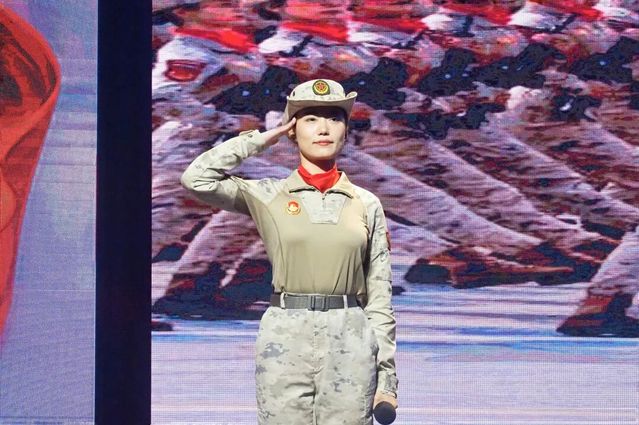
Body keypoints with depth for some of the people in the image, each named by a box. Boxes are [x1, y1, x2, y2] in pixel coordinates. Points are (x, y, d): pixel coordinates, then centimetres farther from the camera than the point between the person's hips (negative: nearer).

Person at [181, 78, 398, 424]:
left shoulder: (367, 205, 9)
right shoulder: (268, 197, 6)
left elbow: (379, 296, 9)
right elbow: (196, 178, -8)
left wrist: (386, 375, 4)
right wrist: (259, 140, 3)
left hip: (350, 345, 1)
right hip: (285, 341, -1)